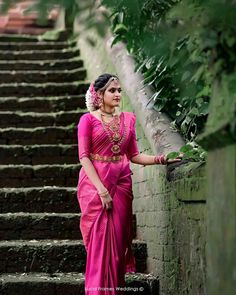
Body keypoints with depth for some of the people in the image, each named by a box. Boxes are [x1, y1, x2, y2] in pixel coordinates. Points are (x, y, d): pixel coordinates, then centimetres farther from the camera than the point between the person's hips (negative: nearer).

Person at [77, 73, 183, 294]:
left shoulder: (128, 119, 11)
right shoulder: (88, 120, -2)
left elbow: (133, 155, 11)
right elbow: (84, 157, -8)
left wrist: (160, 159, -4)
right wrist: (102, 189, -15)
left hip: (121, 183, 4)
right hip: (94, 184, -4)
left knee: (118, 240, 1)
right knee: (99, 240, -7)